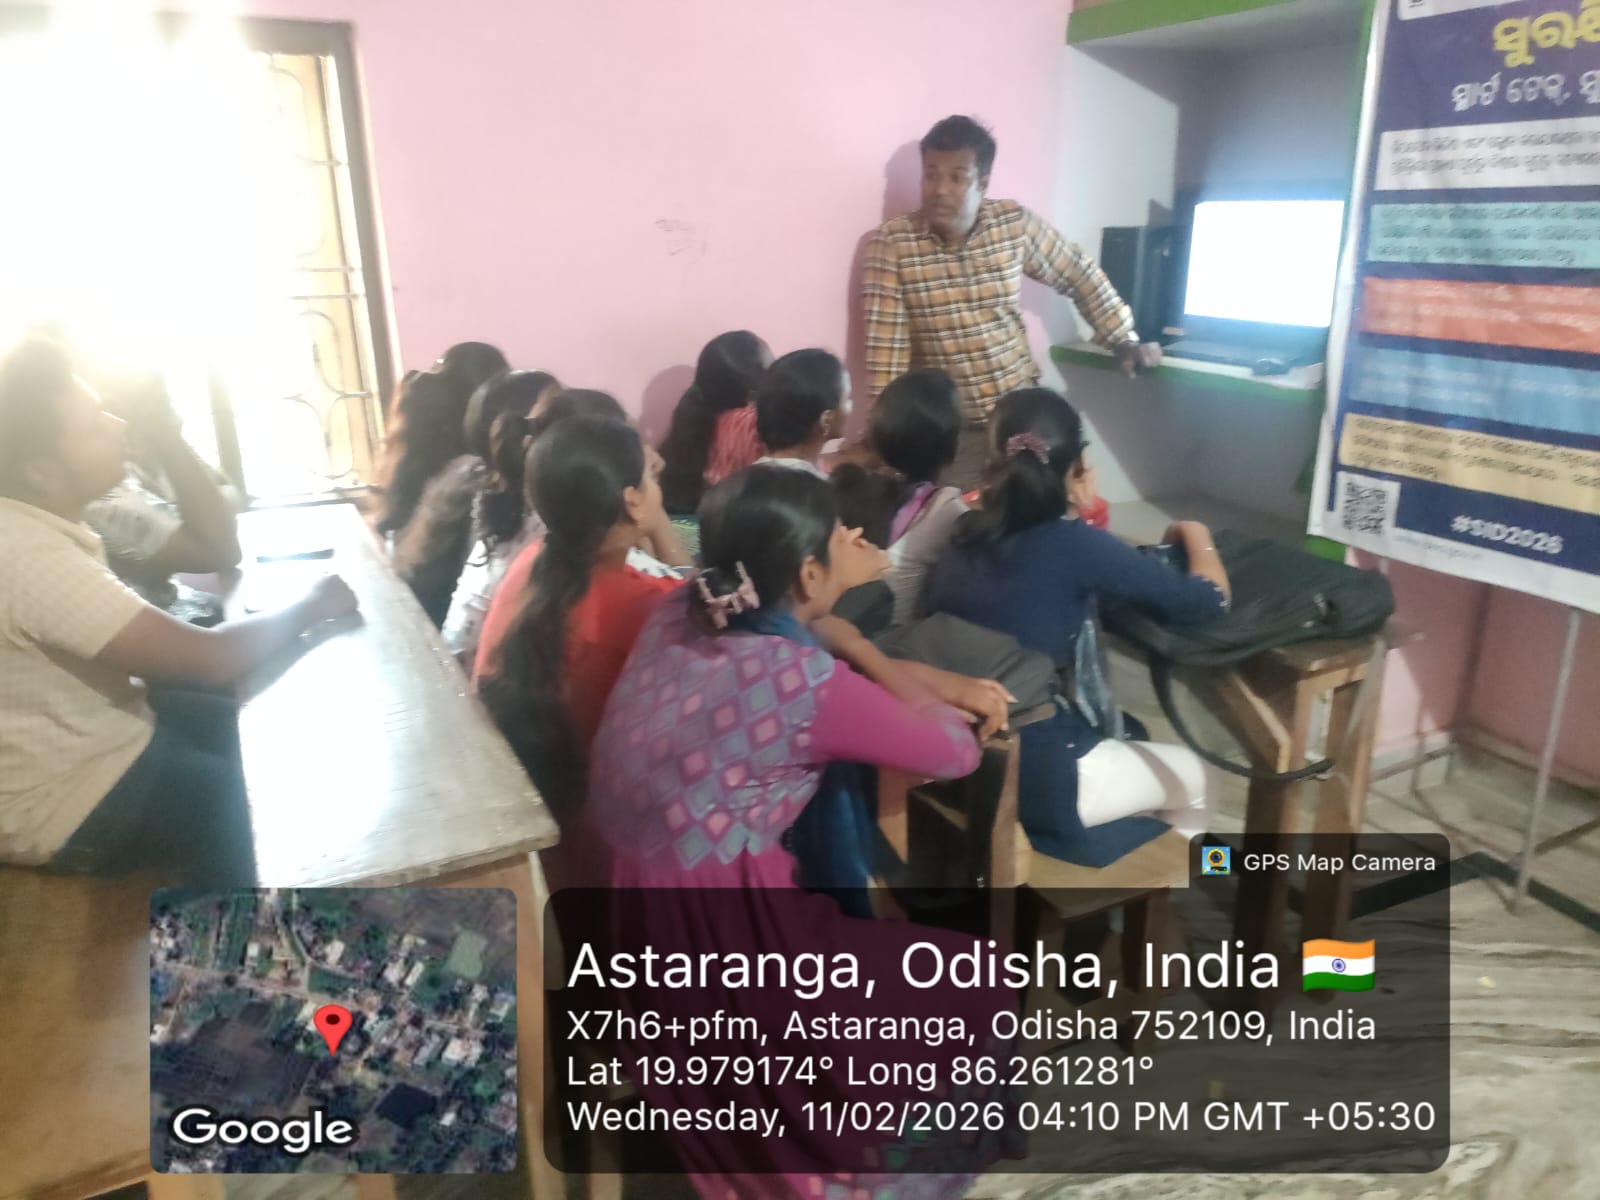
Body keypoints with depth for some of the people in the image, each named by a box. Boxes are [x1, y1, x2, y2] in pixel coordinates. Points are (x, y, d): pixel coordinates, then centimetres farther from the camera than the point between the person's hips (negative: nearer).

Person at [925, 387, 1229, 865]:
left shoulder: (968, 533, -2)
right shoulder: (1072, 543, -19)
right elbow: (1207, 599, -9)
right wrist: (1196, 534, 9)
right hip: (1036, 780, -6)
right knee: (1192, 775, 21)